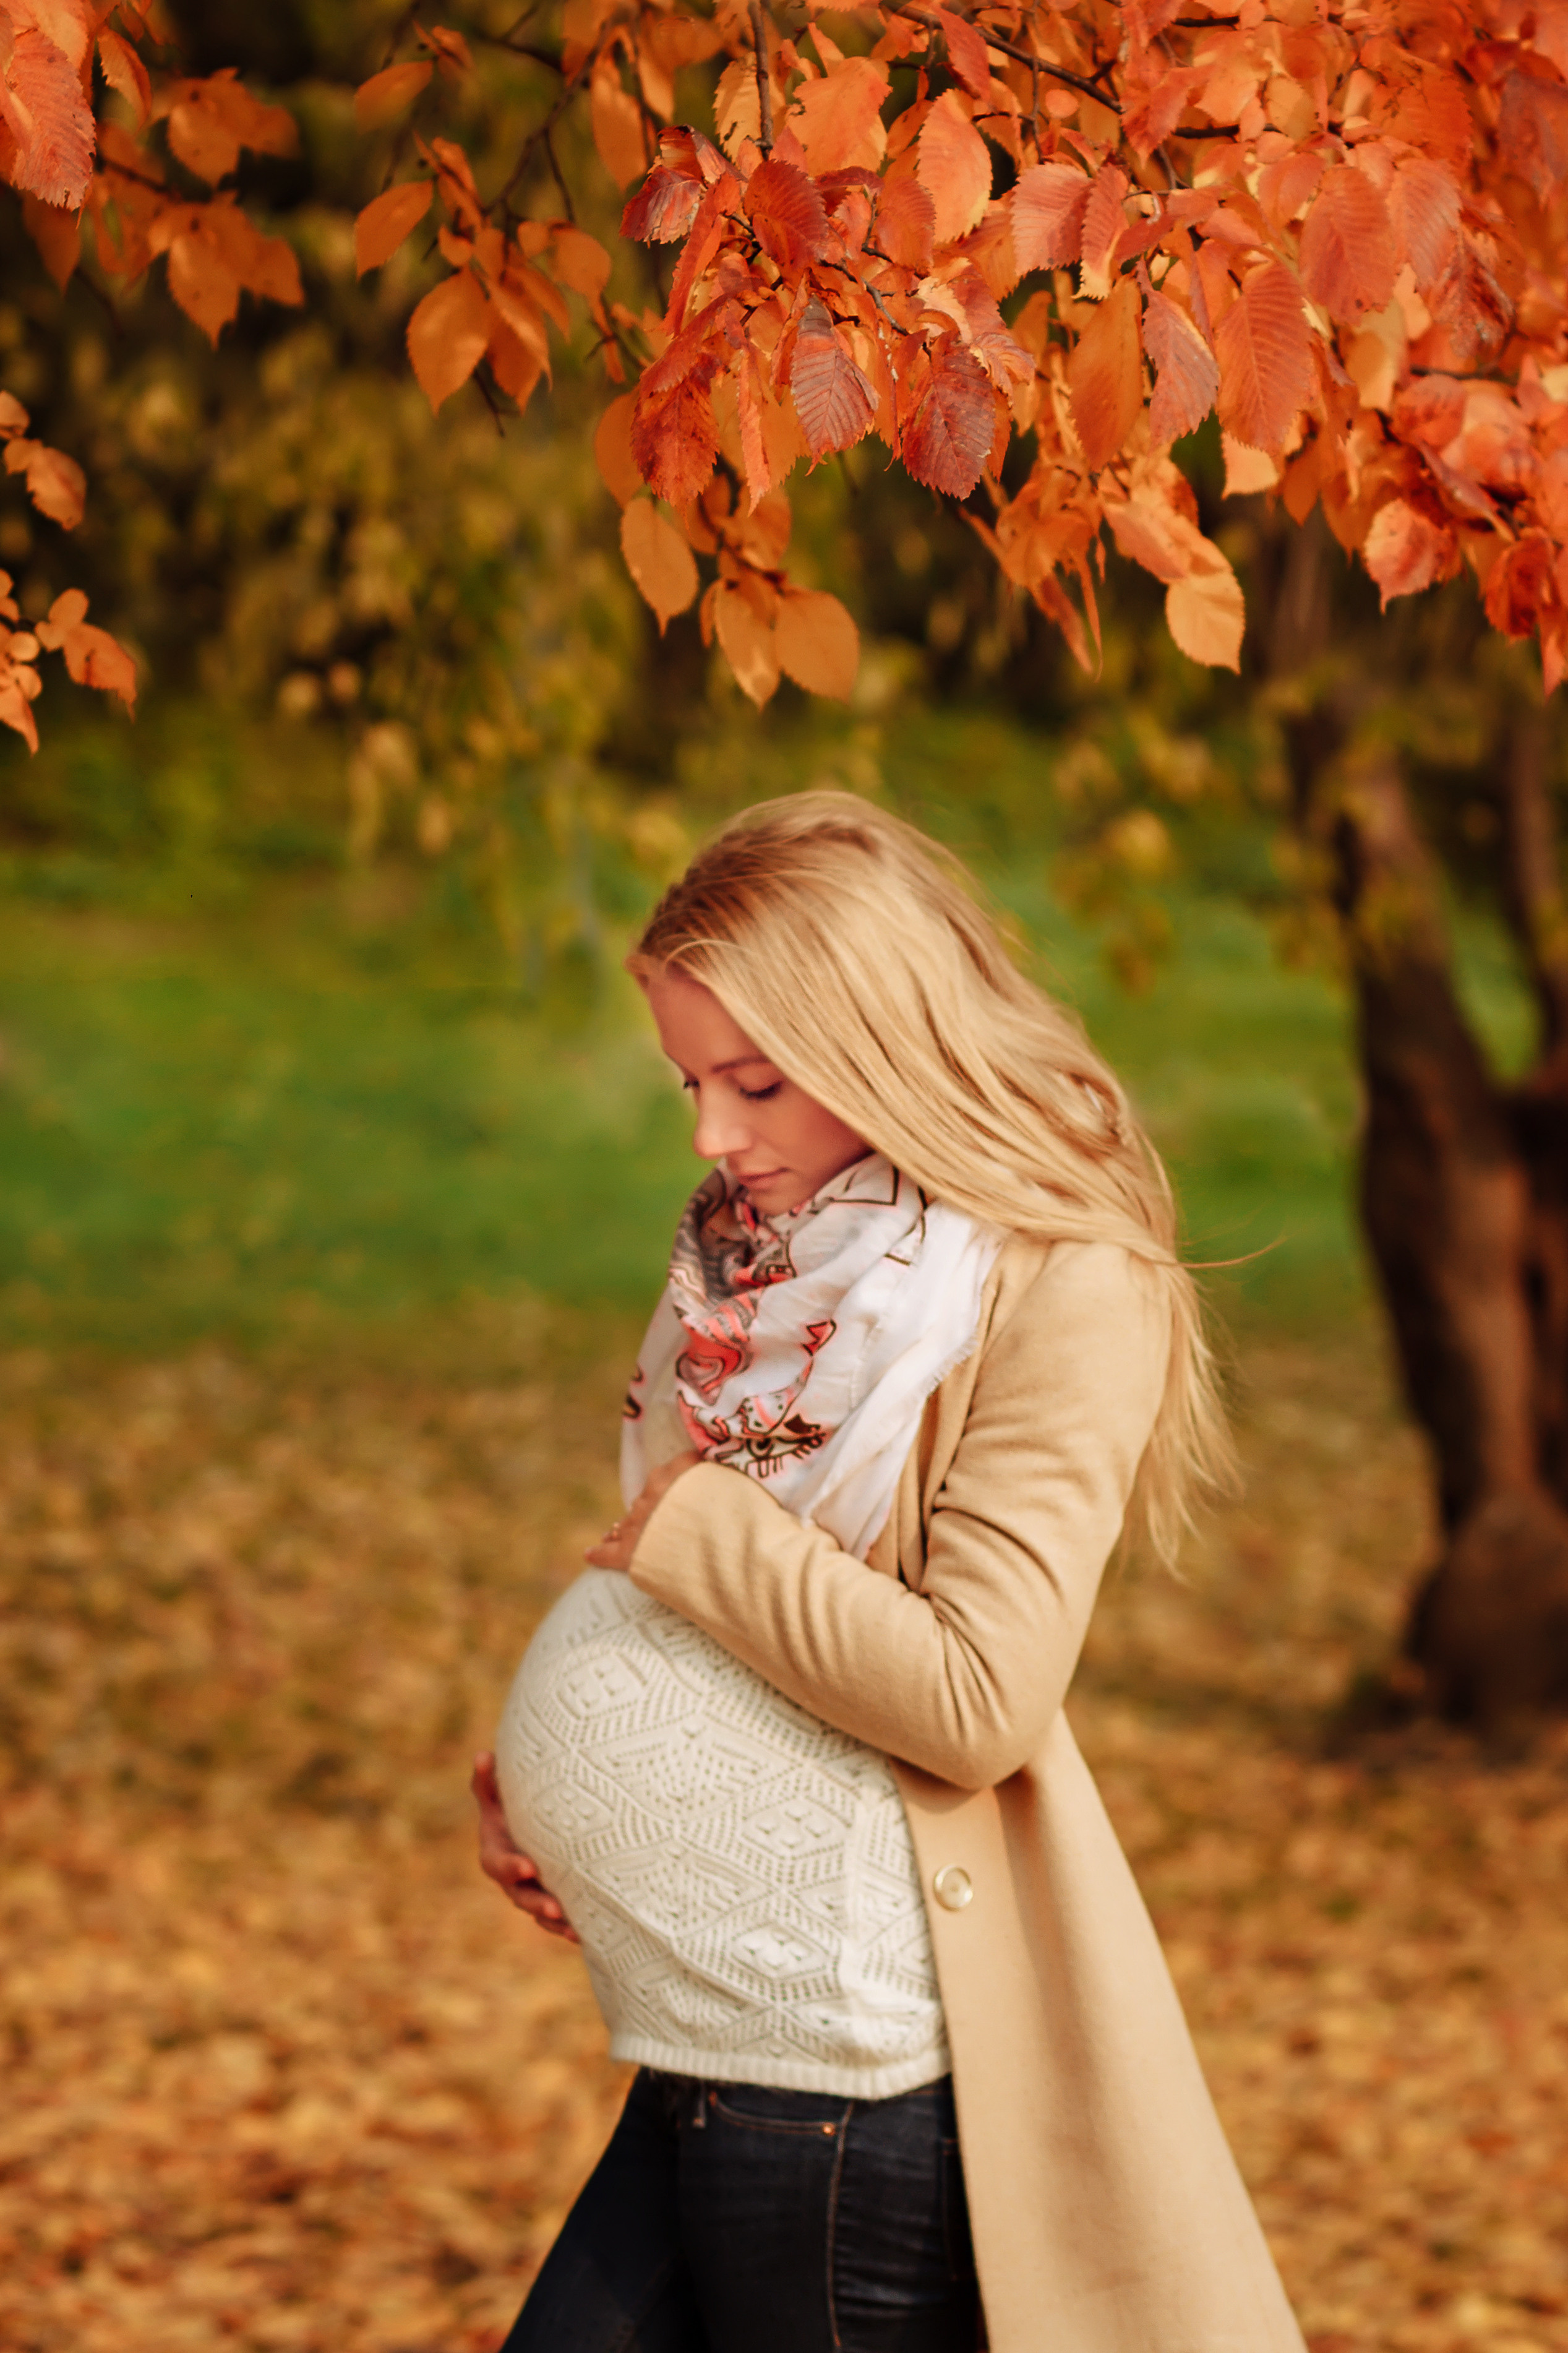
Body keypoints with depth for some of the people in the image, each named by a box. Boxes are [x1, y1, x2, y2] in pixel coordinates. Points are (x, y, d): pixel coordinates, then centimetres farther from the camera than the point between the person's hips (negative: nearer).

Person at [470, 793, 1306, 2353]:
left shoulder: (1066, 1289, -11)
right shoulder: (760, 1252, 13)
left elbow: (976, 1698, -20)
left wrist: (691, 1530, -13)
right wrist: (527, 1759, 3)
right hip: (709, 2046, 8)